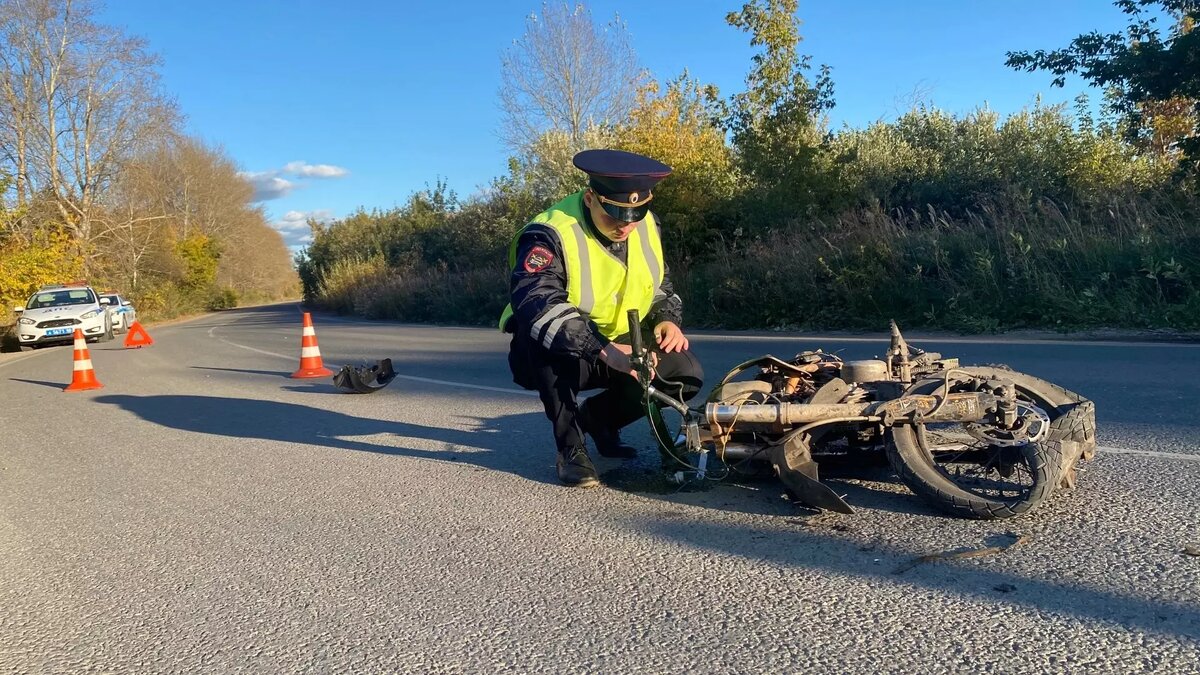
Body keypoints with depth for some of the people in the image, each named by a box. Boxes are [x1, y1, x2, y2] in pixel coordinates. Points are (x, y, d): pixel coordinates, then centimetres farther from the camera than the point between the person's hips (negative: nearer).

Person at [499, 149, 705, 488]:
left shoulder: (646, 226, -2)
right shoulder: (550, 235, -26)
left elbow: (661, 286, 13)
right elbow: (536, 304, -43)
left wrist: (668, 320, -10)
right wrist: (605, 352, -50)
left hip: (619, 347, 6)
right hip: (550, 360, -6)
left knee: (685, 373, -14)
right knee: (548, 336, -39)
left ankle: (596, 417, 12)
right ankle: (570, 447, -20)